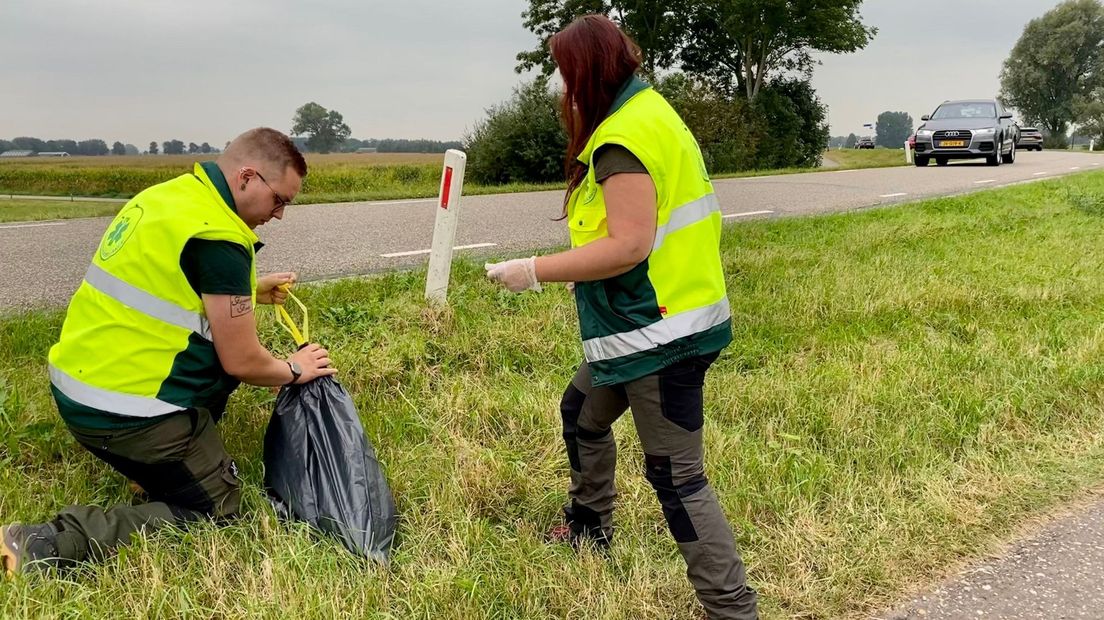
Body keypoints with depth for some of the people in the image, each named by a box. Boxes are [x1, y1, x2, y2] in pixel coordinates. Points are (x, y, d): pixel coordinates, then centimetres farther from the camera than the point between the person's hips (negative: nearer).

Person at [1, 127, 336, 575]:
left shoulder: (169, 194, 6)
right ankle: (45, 545, -7)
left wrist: (248, 292, 26)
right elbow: (242, 363, -14)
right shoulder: (218, 237, -21)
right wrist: (295, 370, 4)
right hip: (124, 413, -9)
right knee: (215, 509, 4)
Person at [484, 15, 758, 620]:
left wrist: (535, 270, -19)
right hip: (641, 327, 11)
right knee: (581, 412, 26)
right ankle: (589, 528, 47)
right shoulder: (646, 113, 13)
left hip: (660, 335, -11)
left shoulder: (624, 137, -19)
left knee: (677, 478, -5)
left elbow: (628, 245, -26)